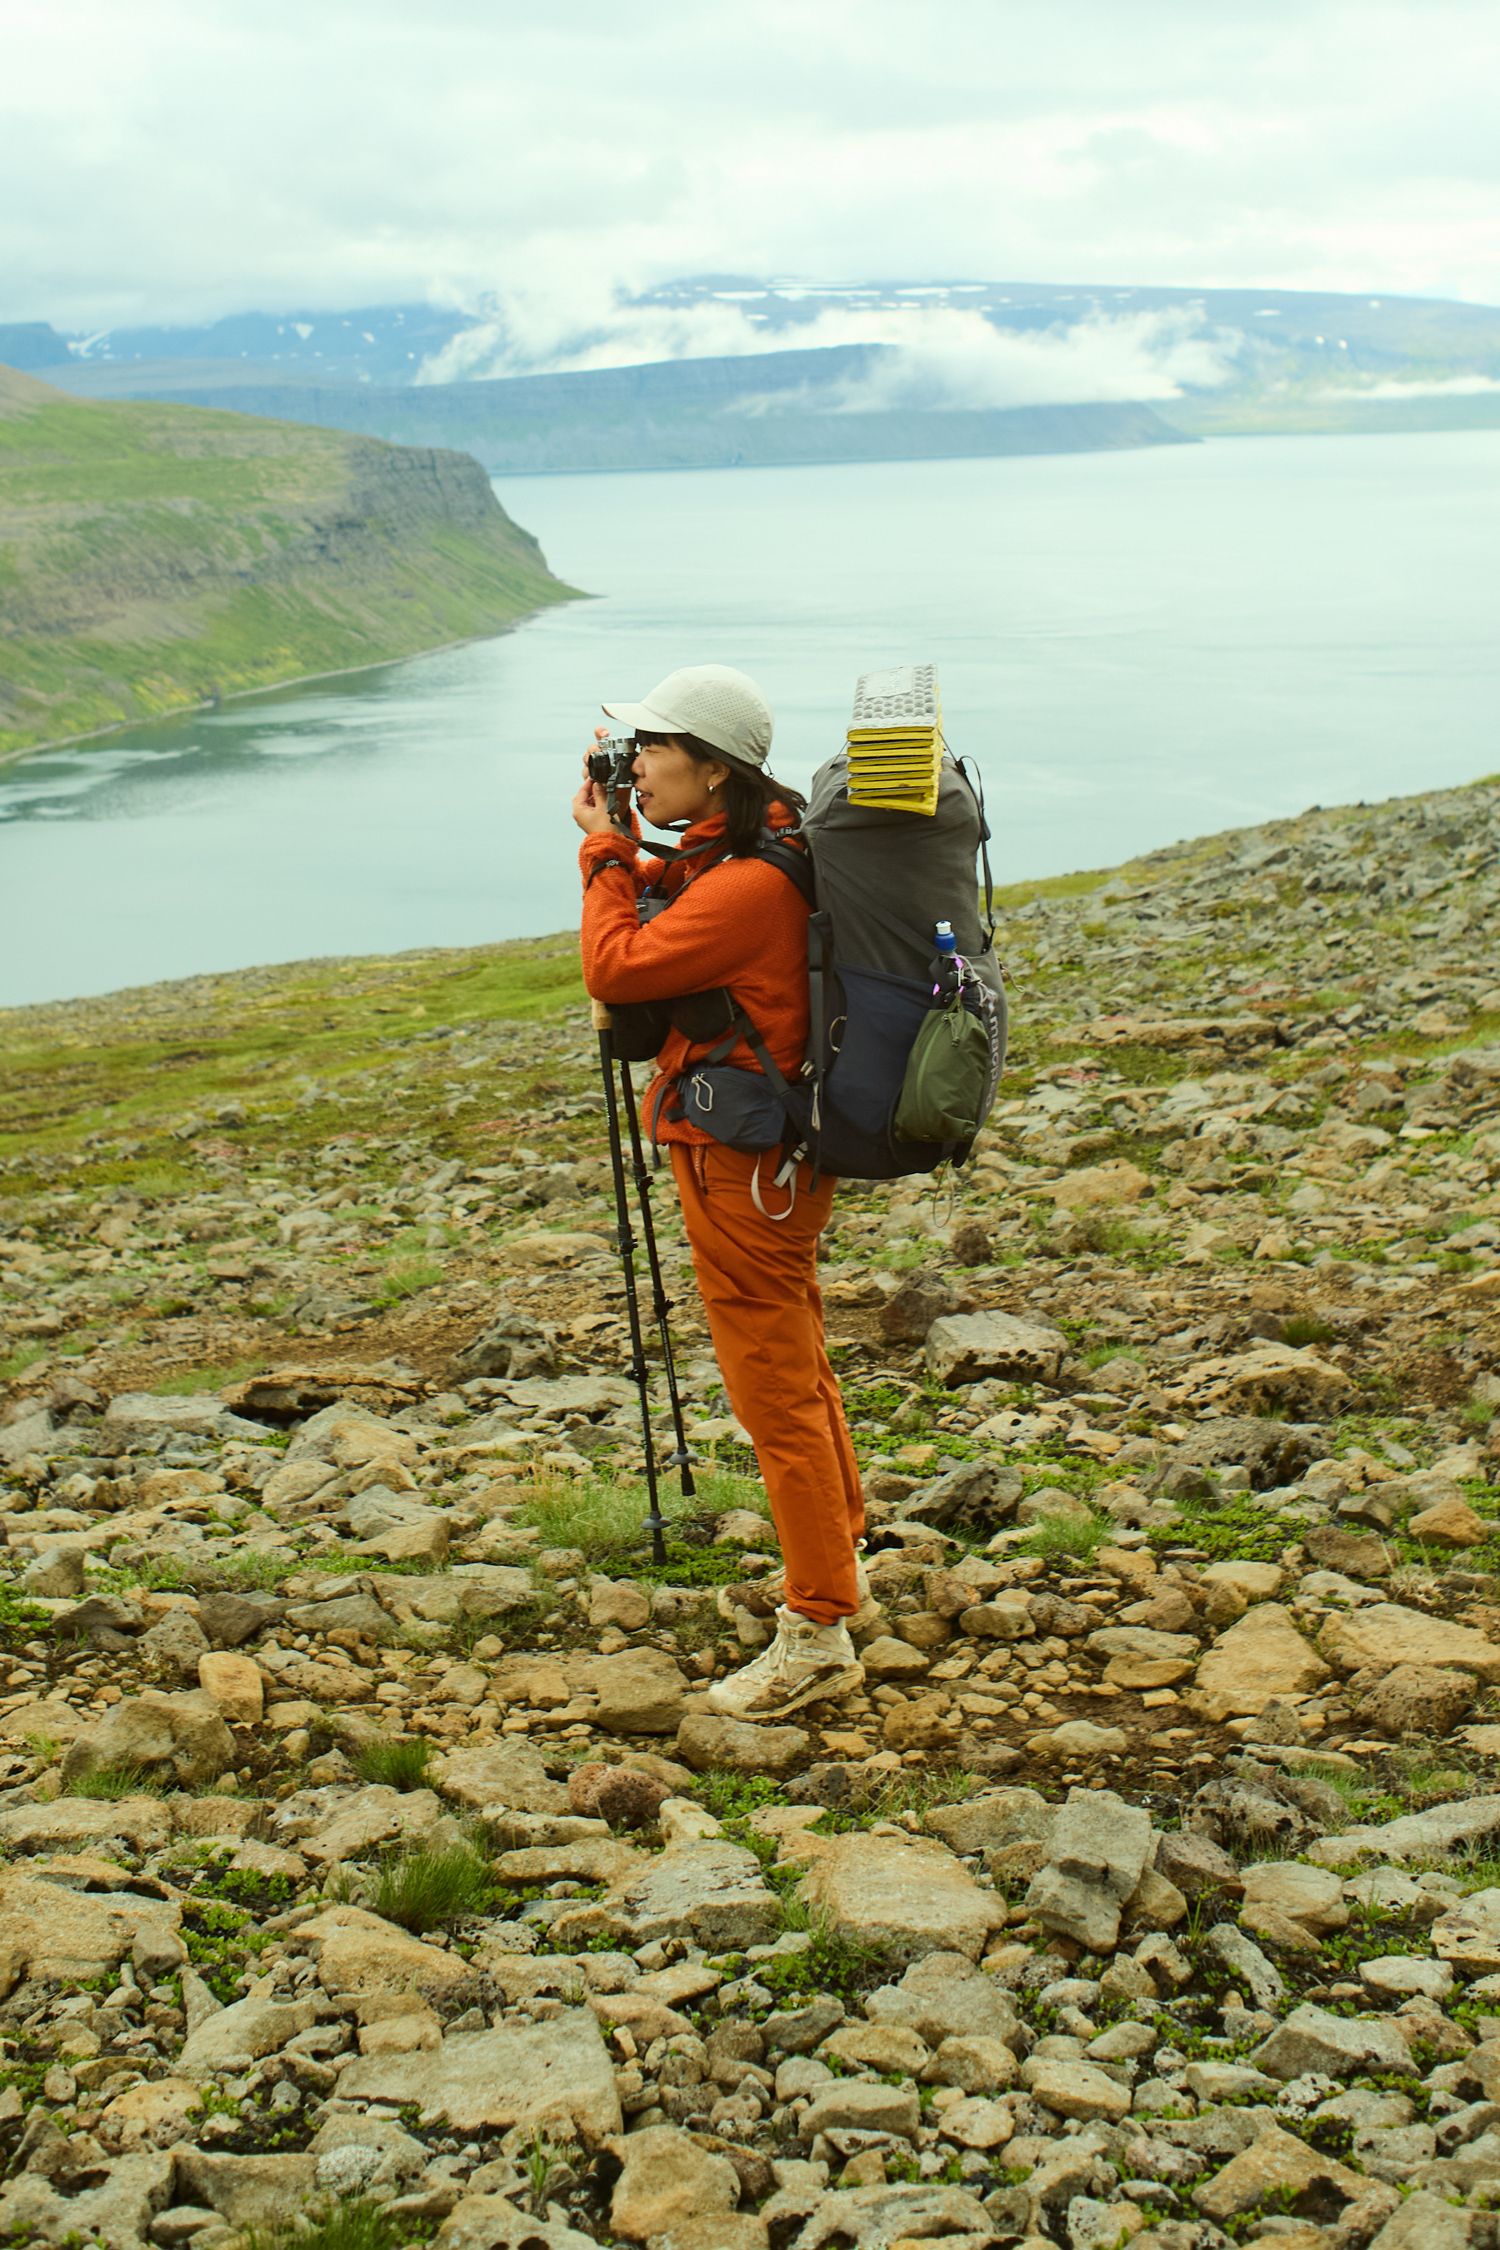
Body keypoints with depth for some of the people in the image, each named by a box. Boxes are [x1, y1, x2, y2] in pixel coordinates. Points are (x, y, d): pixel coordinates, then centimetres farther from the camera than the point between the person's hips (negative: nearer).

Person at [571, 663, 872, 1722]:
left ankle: (818, 1636, 5)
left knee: (778, 1393, -3)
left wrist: (605, 855, -11)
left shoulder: (747, 887, -25)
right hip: (777, 1155, 11)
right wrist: (622, 851, 5)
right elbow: (672, 920, 19)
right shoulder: (735, 855, 7)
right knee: (800, 1367, 23)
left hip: (743, 1163, -11)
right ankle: (839, 1558, 39)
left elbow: (615, 968, -24)